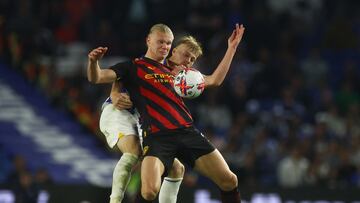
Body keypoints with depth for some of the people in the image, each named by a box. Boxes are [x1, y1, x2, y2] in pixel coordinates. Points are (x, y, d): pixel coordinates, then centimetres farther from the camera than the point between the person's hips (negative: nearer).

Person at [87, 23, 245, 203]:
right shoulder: (133, 67, 12)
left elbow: (214, 80, 34)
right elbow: (95, 78, 1)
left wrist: (231, 48, 32)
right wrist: (93, 61, -22)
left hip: (187, 132, 5)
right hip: (157, 136, -5)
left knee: (229, 181, -4)